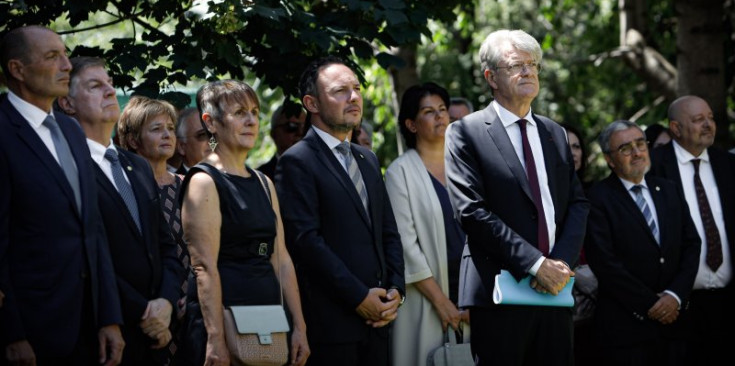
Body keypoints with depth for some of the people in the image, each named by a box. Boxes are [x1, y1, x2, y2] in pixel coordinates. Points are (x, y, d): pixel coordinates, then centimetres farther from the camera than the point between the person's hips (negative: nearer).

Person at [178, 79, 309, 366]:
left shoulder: (263, 184, 15)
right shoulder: (204, 182, -7)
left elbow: (281, 259, 13)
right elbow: (205, 266, -15)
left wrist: (299, 327, 7)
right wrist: (215, 339, -21)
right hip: (224, 318, -7)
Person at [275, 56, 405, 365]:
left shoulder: (367, 159, 19)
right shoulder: (297, 162, -6)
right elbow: (306, 240, -14)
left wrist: (396, 289, 3)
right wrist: (359, 297, -15)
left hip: (377, 317, 7)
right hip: (331, 322, -7)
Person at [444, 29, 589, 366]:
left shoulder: (555, 134, 17)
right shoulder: (466, 133, -2)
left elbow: (578, 203, 11)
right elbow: (471, 211, -11)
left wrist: (562, 262, -7)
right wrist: (535, 263, -15)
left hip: (554, 290, 5)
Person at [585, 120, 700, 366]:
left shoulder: (669, 191, 14)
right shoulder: (598, 199, -5)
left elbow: (691, 245, 10)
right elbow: (604, 262, -12)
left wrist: (675, 295, -6)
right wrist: (651, 304, -11)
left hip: (672, 320, 5)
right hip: (625, 327, -5)